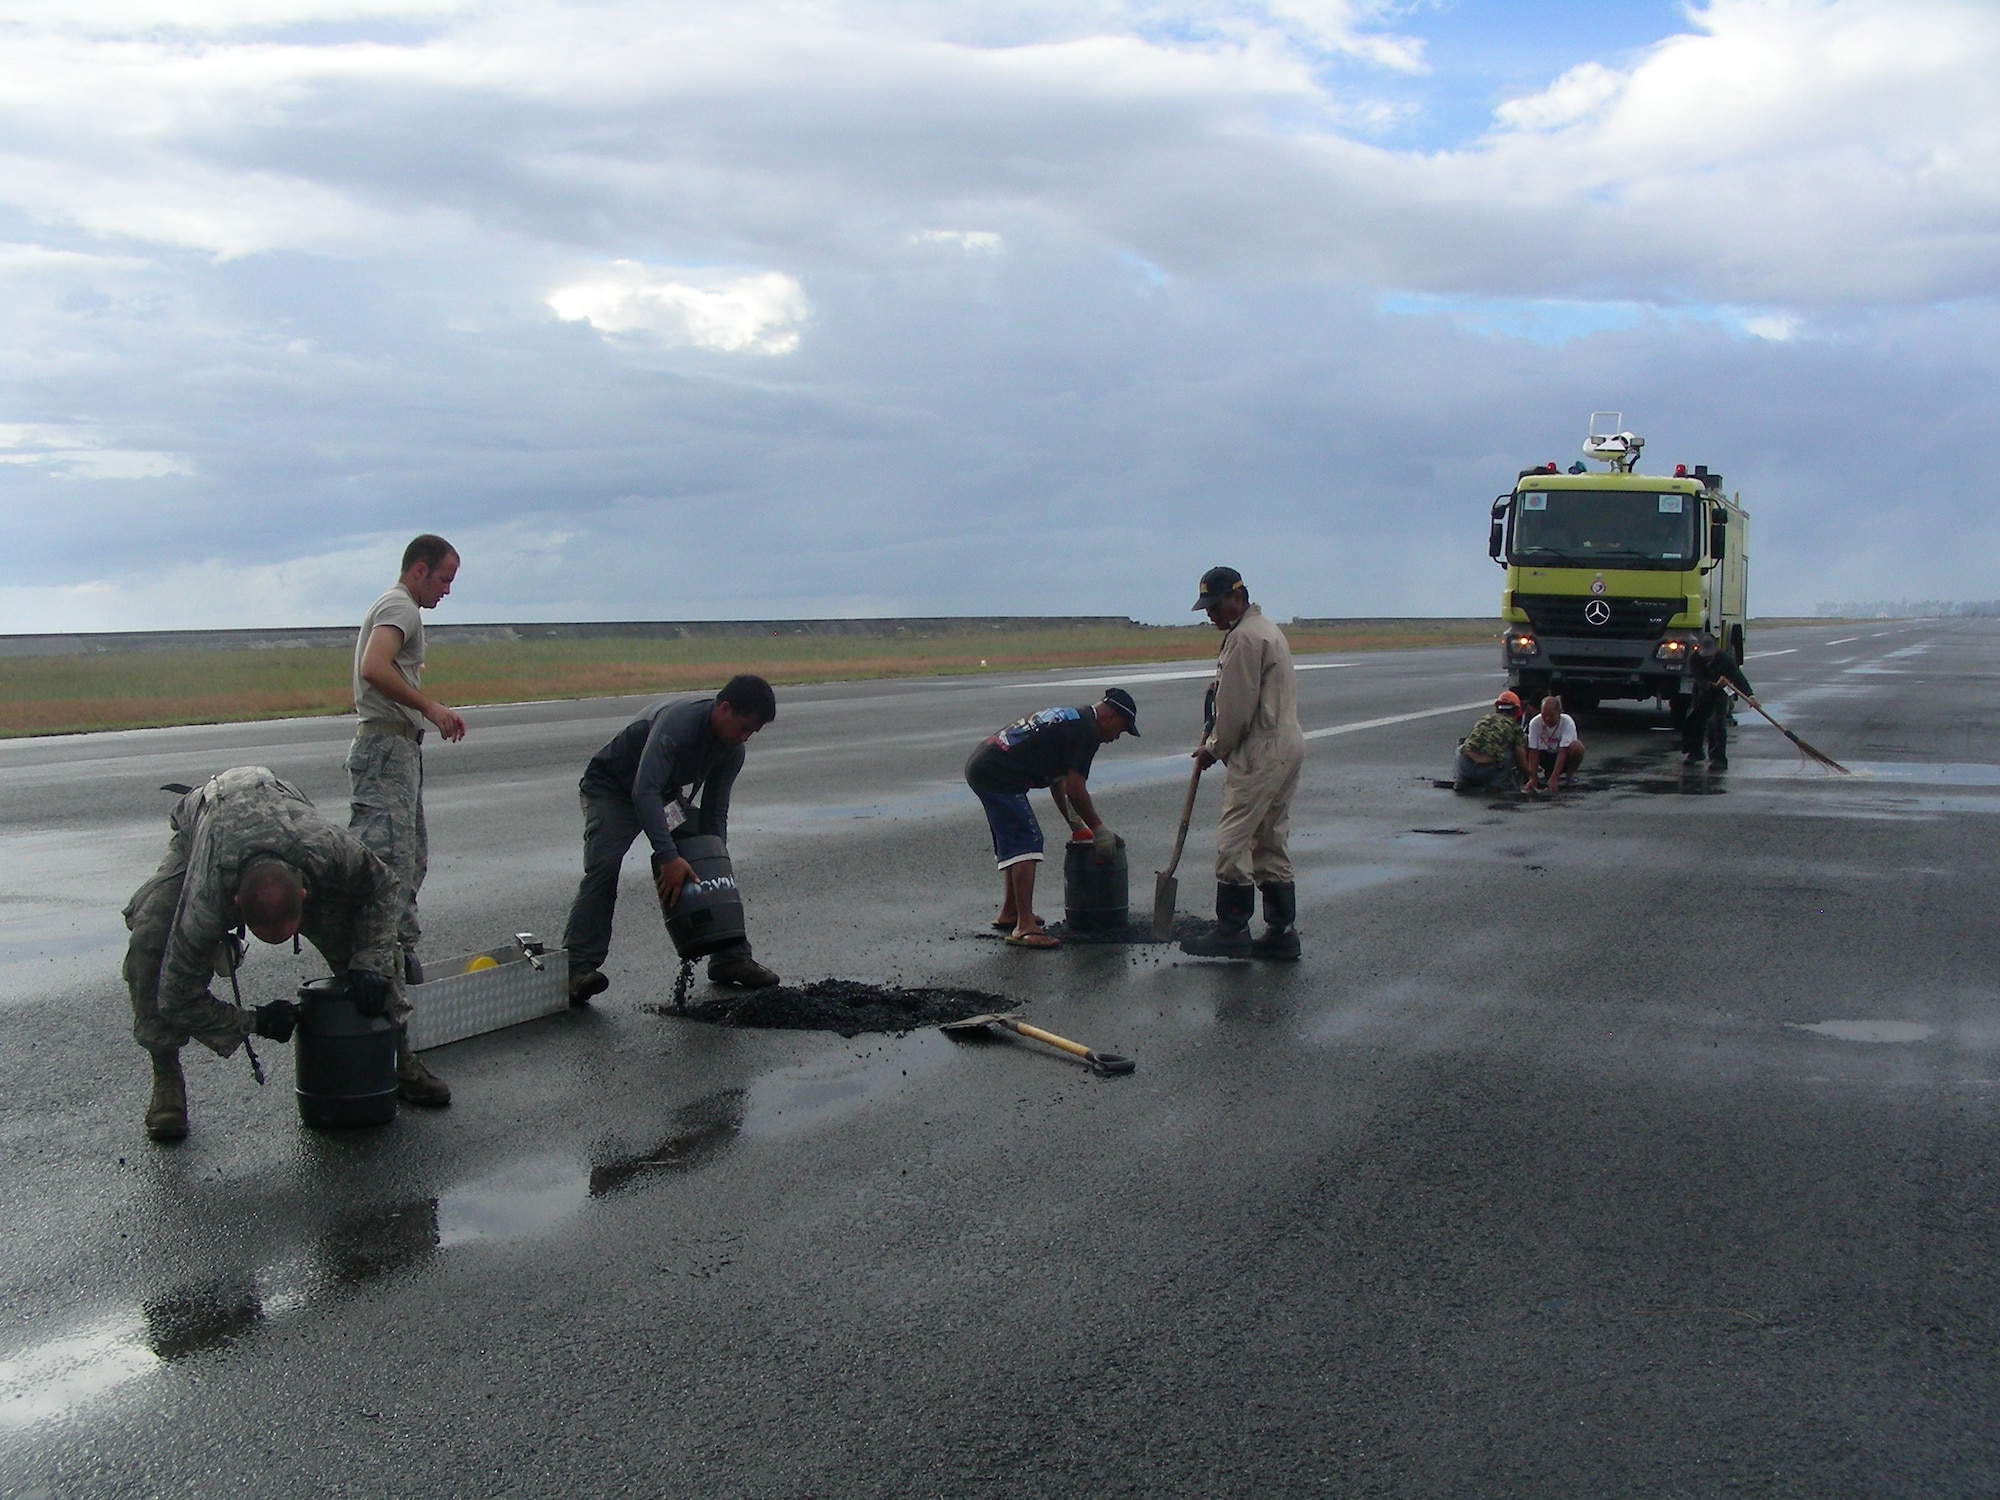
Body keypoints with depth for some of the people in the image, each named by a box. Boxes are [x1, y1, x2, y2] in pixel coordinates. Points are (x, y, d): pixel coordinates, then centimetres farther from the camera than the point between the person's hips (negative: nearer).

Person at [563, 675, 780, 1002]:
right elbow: (645, 792, -45)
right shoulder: (678, 721, -37)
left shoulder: (732, 750, -13)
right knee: (603, 865, -28)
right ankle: (578, 969, -30)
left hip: (666, 794, 7)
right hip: (612, 788, -7)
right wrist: (668, 857, -52)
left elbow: (714, 813, -5)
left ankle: (731, 958, 7)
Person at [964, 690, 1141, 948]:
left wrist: (1076, 825, 33)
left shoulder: (1070, 718, 22)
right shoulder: (1086, 731, -10)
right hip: (998, 776, -11)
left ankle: (1009, 913, 33)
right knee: (1026, 842, -13)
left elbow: (1057, 781, 29)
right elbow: (1075, 791, -13)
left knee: (1011, 843, 22)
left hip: (980, 766, 11)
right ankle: (1025, 927, -19)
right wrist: (1098, 828, -1)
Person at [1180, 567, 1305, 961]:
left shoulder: (1244, 638, -14)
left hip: (1259, 755, -11)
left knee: (1233, 842, -7)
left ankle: (1232, 932, -5)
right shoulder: (1267, 629, 19)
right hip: (1287, 747, 11)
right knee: (1271, 843, 13)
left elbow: (1237, 708, -16)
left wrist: (1214, 749, -3)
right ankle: (1282, 932, 15)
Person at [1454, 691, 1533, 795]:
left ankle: (1462, 781, 19)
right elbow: (1522, 762, 17)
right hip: (1488, 771, -3)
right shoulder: (1515, 728, 13)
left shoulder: (1484, 719, 24)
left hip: (1464, 767, 3)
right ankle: (1496, 783, 11)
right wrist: (1531, 776, 40)